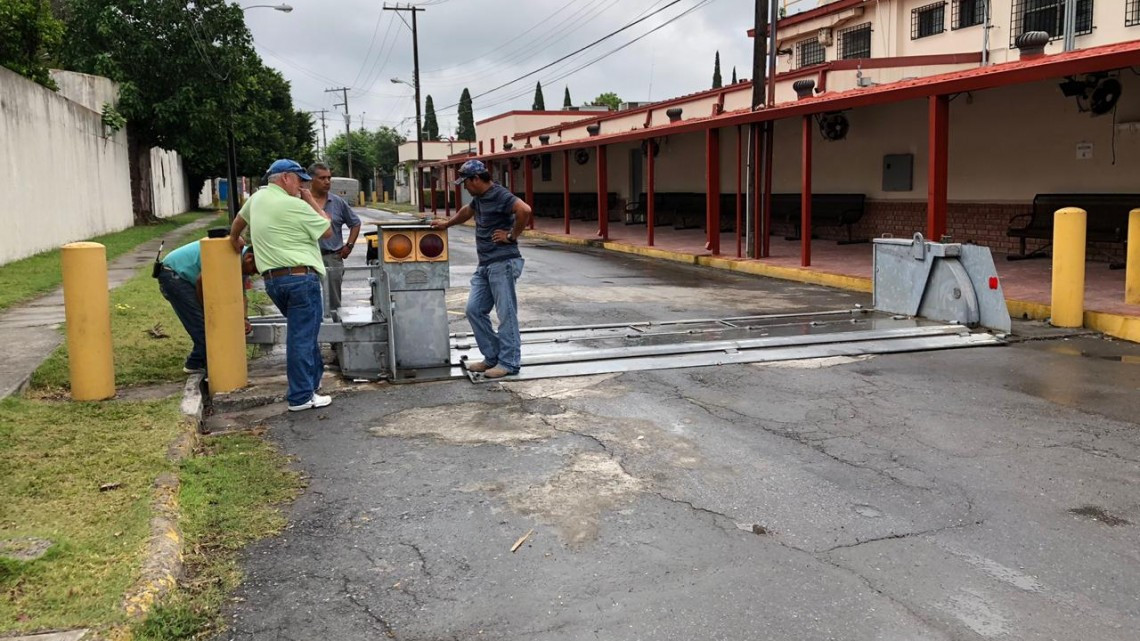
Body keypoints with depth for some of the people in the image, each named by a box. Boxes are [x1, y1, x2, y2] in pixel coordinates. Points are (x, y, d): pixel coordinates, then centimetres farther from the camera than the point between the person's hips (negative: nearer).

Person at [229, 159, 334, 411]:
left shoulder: (257, 198, 12)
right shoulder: (295, 205, -12)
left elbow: (239, 220, 31)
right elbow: (328, 231, -3)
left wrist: (235, 239, 51)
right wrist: (311, 201, 5)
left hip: (271, 280, 8)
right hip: (300, 278, -8)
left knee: (302, 332, 22)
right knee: (302, 336, -4)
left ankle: (313, 379, 28)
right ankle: (301, 397, -1)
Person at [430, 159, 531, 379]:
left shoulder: (500, 195, -14)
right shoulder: (479, 197, 16)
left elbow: (524, 210, -30)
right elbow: (467, 211, 38)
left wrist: (512, 236, -20)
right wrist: (447, 223, 43)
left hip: (503, 263, -10)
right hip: (484, 264, 10)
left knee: (506, 313, -4)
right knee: (474, 310, 8)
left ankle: (509, 362, 4)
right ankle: (492, 357, 17)